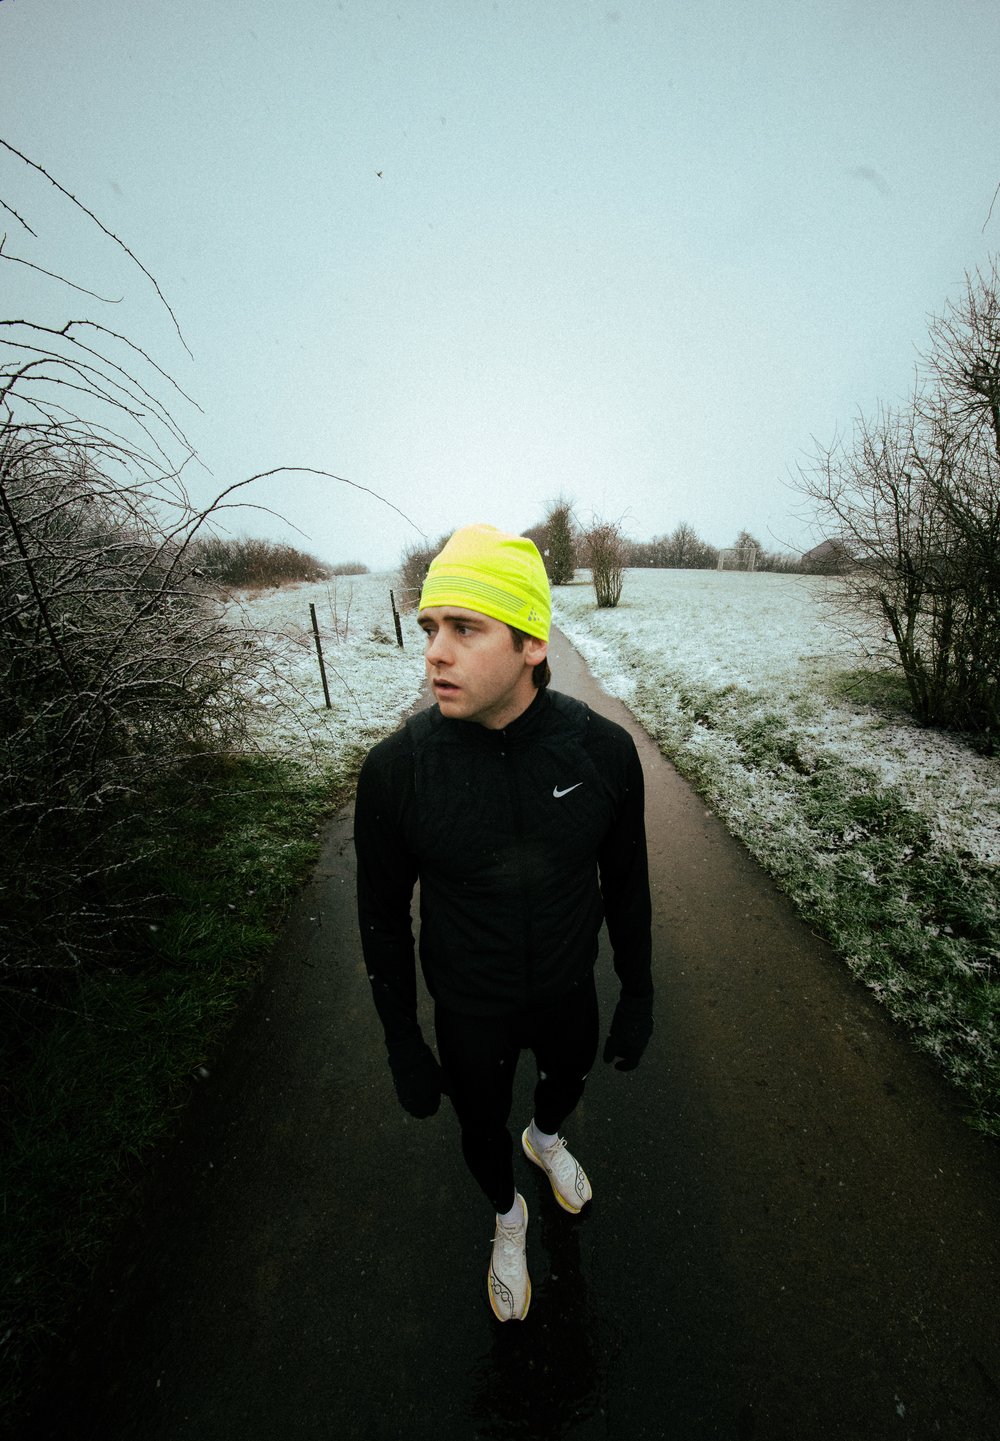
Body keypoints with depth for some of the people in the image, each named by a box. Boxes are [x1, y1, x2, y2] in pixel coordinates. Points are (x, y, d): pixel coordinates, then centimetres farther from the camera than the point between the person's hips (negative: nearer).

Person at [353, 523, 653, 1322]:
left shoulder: (602, 748, -23)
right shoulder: (395, 767, -26)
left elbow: (626, 882, -7)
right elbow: (383, 913, -11)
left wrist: (638, 996, 2)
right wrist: (403, 1042, -4)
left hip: (569, 988, 2)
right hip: (469, 1009, -1)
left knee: (569, 1077, 32)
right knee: (481, 1128, 25)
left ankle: (546, 1137, 71)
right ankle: (508, 1214, 63)